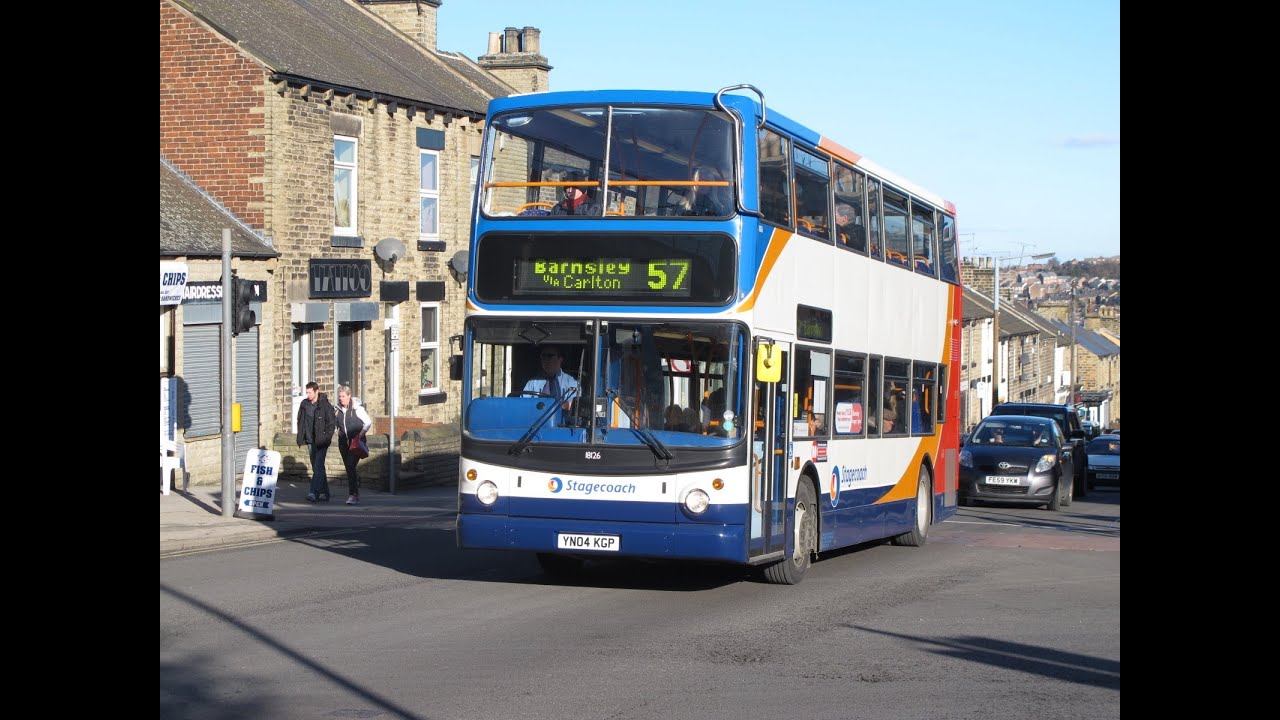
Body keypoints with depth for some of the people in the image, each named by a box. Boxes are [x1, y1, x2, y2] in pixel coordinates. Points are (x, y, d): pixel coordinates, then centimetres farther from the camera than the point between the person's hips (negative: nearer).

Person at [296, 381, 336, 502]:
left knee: (318, 466, -14)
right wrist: (301, 438, 8)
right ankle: (324, 493, 17)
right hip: (310, 441, 6)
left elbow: (332, 423, -7)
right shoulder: (304, 405, 7)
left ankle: (314, 493, -21)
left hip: (321, 441, -6)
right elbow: (300, 422, 16)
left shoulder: (325, 405, -9)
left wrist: (326, 438, -12)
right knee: (316, 468, 10)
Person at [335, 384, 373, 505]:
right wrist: (340, 432, 8)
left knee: (351, 466, -17)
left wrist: (361, 434, -15)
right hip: (344, 442, 6)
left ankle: (353, 495, -17)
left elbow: (368, 422, -6)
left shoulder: (357, 408, -10)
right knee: (348, 468, 7)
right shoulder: (339, 409, 7)